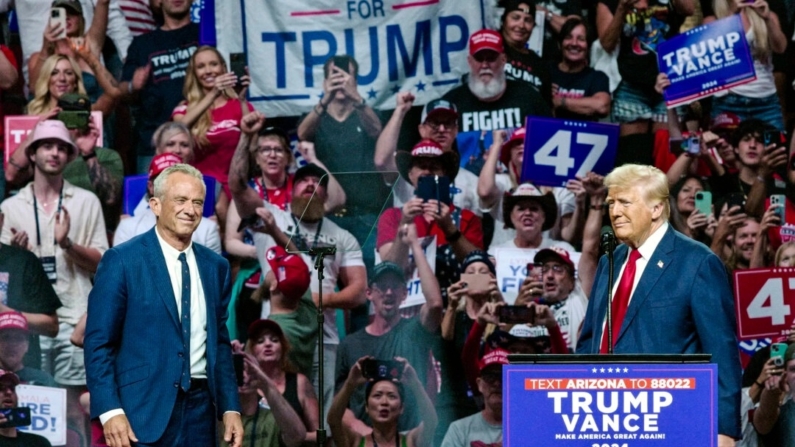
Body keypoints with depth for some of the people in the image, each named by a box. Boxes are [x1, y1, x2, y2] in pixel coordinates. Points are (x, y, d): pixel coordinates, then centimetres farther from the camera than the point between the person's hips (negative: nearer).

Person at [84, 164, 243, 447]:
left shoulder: (215, 267, 12)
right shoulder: (122, 261, -4)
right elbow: (98, 343, -6)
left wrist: (230, 408, 8)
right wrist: (110, 410, -15)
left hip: (200, 409, 5)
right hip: (144, 411, -5)